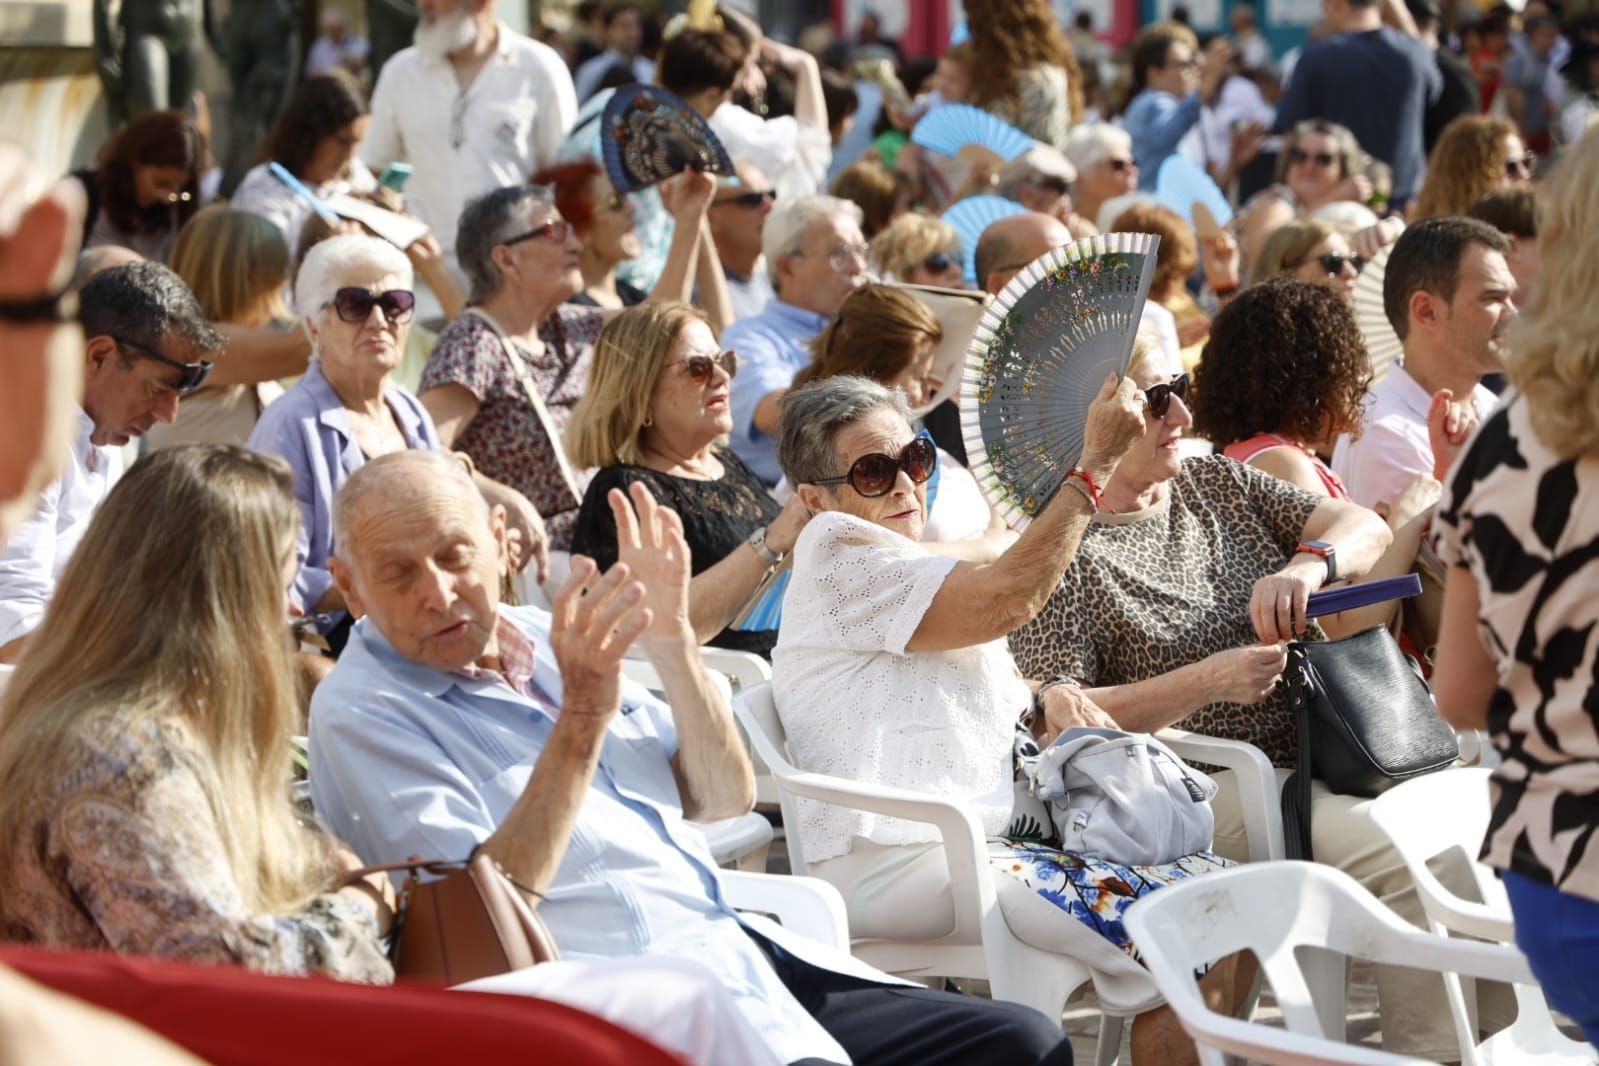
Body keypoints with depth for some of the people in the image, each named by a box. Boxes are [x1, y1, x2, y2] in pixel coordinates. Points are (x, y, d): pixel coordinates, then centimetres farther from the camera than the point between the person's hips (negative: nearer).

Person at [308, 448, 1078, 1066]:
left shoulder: (542, 640, 15)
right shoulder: (361, 717, -5)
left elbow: (725, 797, 16)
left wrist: (670, 640, 0)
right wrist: (581, 717, -22)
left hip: (737, 951, 8)